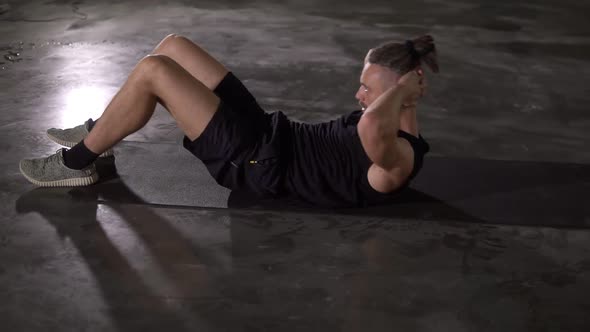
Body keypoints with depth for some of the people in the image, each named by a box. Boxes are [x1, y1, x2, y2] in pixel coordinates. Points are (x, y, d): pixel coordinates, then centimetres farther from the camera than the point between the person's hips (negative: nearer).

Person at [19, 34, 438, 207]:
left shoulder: (395, 162, -24)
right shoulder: (400, 131, 4)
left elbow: (372, 128, -47)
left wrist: (404, 86, -30)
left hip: (256, 162, -10)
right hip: (268, 132, 10)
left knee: (152, 71, -17)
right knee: (173, 46, 11)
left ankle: (77, 163, 2)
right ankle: (98, 134, 28)